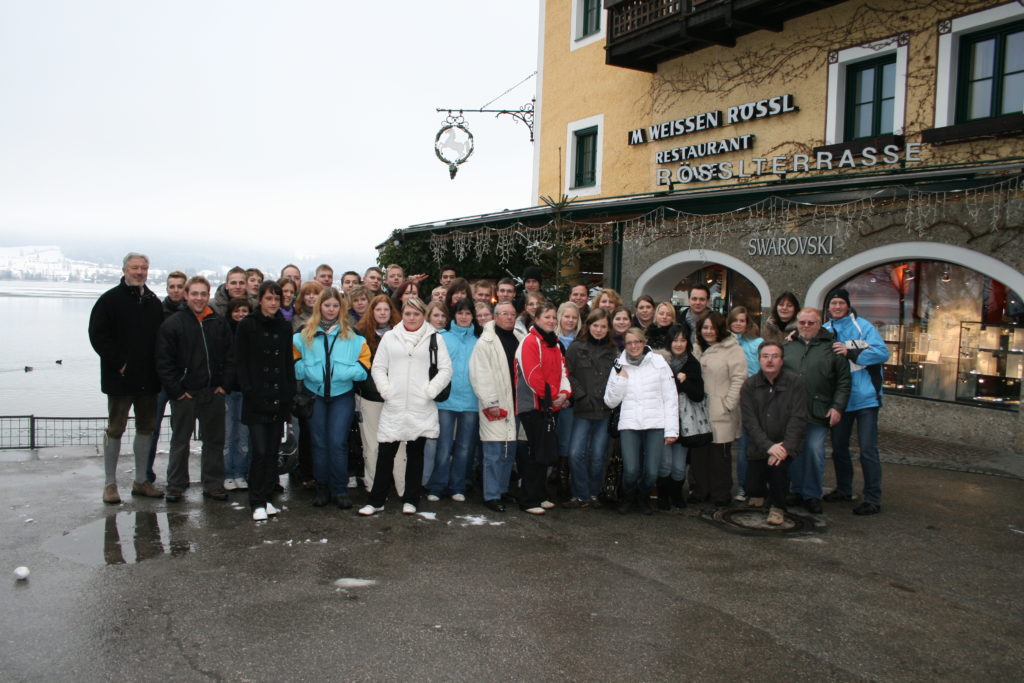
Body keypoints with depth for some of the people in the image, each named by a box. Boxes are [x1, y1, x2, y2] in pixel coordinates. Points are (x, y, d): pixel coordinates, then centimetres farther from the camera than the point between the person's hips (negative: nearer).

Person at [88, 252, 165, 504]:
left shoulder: (154, 302, 11)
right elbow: (97, 335, -9)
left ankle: (141, 480, 21)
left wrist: (158, 365, 3)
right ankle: (110, 483, 12)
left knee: (146, 428, 10)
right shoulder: (110, 300, -3)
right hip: (120, 378, -5)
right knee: (115, 429, 2)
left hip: (148, 379, 5)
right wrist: (117, 362, -15)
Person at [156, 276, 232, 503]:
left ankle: (213, 484, 20)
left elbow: (229, 357, 9)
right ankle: (176, 485, 19)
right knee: (180, 441, 7)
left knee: (214, 440, 10)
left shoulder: (220, 324, 6)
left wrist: (224, 384, 0)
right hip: (184, 394, -3)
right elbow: (164, 361, -6)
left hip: (213, 393, 3)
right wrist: (176, 390, -10)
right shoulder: (173, 324, -4)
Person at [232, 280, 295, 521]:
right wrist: (249, 391, -11)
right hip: (256, 400, -4)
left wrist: (290, 392, 5)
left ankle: (267, 497, 18)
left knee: (273, 451, 8)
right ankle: (257, 502, 3)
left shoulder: (284, 327, 11)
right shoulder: (247, 326, -1)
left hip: (279, 399, 4)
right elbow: (239, 362, -2)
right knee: (259, 451, -7)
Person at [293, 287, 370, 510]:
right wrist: (308, 371, -10)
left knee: (338, 443, -5)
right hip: (315, 394, 1)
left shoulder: (353, 335, 1)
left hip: (342, 394, -1)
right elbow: (295, 360, 6)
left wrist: (344, 372, -14)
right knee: (319, 443, 8)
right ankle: (322, 488, 20)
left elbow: (364, 363, -1)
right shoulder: (304, 335, 4)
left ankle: (340, 491, 6)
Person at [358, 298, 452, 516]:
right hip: (394, 406, 1)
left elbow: (446, 370, 2)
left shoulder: (434, 338, 5)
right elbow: (378, 367, 9)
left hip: (421, 408, -1)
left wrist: (429, 391, -9)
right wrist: (385, 390, -5)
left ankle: (410, 500, 19)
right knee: (385, 453, 1)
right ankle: (376, 500, 11)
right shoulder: (389, 336, 10)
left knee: (416, 453, 8)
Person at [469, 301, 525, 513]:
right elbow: (480, 375, -11)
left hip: (516, 405, 6)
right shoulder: (486, 342, -6)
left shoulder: (520, 339, 12)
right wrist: (490, 403, -15)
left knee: (510, 451, 12)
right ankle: (491, 495, 3)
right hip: (496, 407, -6)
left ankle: (503, 489, 24)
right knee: (494, 453, -4)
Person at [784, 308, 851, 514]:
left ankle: (812, 495, 8)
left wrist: (837, 407, -5)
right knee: (793, 450, 7)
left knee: (815, 449, -7)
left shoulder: (831, 348, 5)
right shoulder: (787, 346, 13)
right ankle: (798, 490, 22)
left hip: (818, 413, -3)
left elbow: (843, 381, 4)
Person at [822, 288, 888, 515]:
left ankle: (873, 499, 5)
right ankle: (843, 489, 33)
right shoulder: (825, 330, 7)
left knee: (867, 449, -4)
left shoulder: (862, 326, -6)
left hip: (865, 396, -5)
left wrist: (850, 353, -23)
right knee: (838, 446, 16)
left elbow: (882, 352, -15)